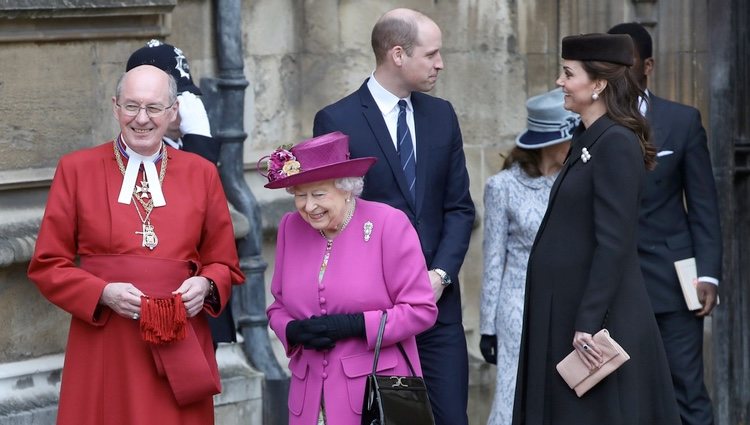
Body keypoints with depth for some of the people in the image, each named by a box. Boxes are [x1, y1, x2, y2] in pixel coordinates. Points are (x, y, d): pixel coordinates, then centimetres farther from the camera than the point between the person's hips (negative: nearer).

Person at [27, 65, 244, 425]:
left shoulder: (202, 174, 9)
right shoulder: (76, 169, 3)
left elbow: (225, 264, 15)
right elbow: (47, 266, 3)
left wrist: (206, 285, -8)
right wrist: (103, 293, -13)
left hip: (179, 351, 2)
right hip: (104, 353, -2)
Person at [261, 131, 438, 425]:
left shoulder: (389, 224, -7)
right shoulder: (290, 227, 7)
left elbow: (421, 310, -8)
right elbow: (278, 306, 16)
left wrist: (354, 325, -17)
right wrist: (293, 331, -8)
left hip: (378, 390, -4)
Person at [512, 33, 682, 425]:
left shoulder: (616, 144, -15)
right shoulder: (586, 139, 13)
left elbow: (614, 243, -21)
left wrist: (588, 323, -23)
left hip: (598, 312, -9)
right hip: (566, 308, 9)